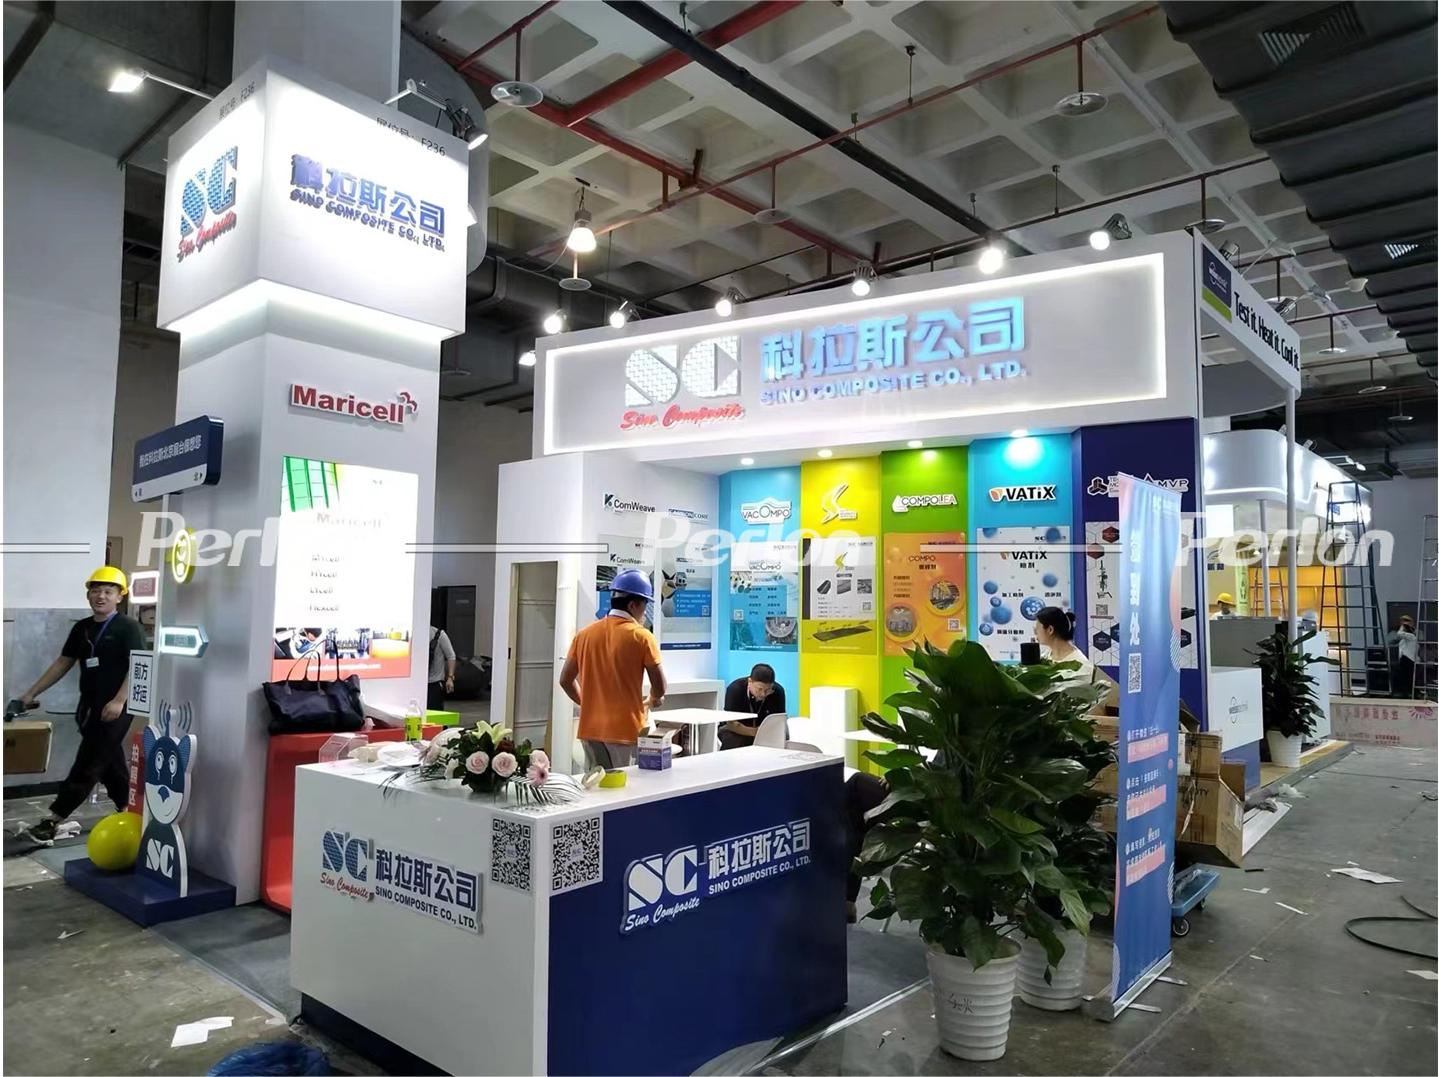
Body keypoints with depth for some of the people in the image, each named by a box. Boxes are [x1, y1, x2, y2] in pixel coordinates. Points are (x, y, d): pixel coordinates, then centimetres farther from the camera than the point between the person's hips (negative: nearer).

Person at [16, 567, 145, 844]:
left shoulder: (128, 626, -9)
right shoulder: (82, 627, 12)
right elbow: (62, 663, 17)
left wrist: (119, 701, -25)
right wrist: (31, 693, 14)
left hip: (114, 709, -7)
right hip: (90, 706, 7)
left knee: (88, 764, -4)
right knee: (111, 763, 14)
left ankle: (54, 819, -2)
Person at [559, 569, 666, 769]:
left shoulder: (584, 634, 5)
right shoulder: (641, 637, -9)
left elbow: (566, 680, 10)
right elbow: (659, 688, -7)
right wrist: (654, 700, 14)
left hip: (590, 729, 5)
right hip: (626, 730, -5)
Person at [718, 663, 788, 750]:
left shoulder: (778, 691, -17)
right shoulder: (735, 689, -24)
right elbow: (731, 724, -24)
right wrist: (755, 732, -39)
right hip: (737, 731, -2)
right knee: (732, 742, -34)